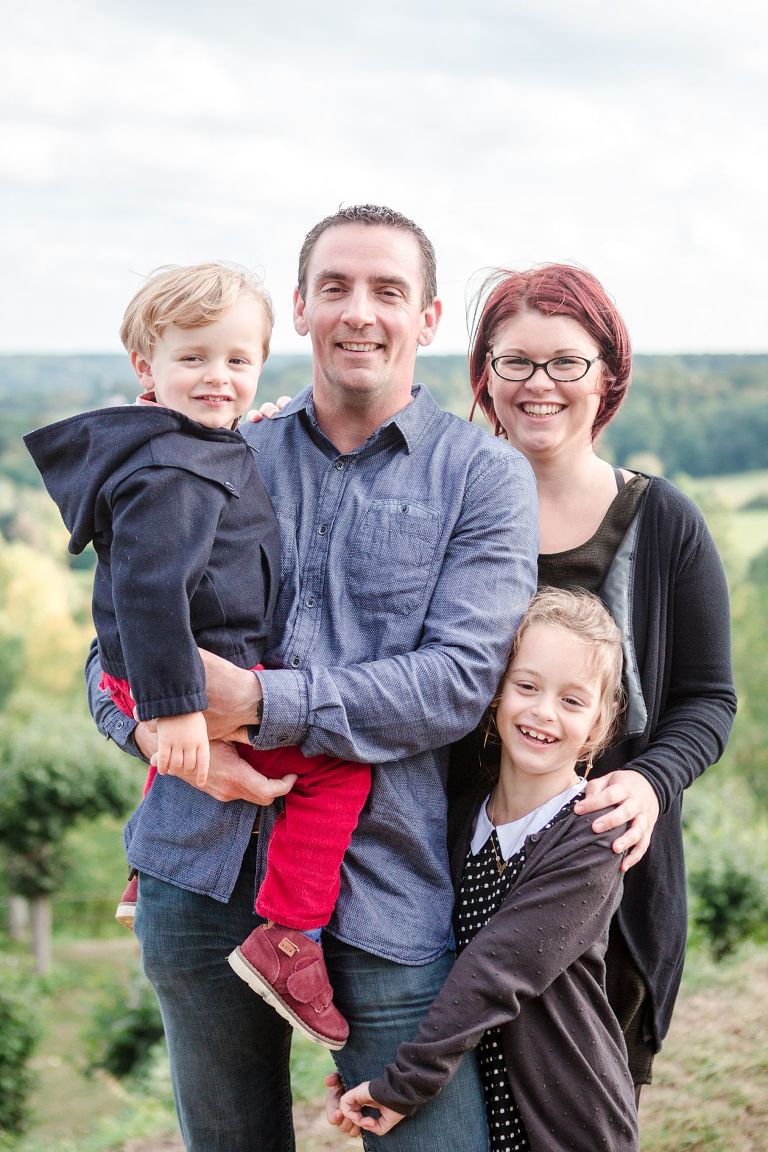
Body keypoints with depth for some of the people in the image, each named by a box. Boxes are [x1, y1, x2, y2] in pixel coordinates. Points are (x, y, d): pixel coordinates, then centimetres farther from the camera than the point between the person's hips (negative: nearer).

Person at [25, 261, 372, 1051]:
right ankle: (287, 939, -10)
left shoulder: (210, 451, 11)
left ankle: (147, 879, 49)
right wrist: (175, 705, -32)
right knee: (339, 766, -15)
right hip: (206, 674, -11)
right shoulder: (171, 474, -21)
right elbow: (148, 584, -29)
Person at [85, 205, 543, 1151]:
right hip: (203, 883, 3)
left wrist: (262, 703, -19)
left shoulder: (482, 476, 1)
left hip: (383, 886, -3)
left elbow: (459, 680, -11)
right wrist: (159, 727, -13)